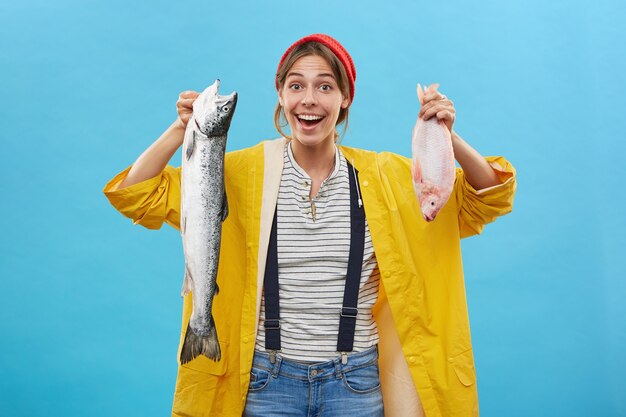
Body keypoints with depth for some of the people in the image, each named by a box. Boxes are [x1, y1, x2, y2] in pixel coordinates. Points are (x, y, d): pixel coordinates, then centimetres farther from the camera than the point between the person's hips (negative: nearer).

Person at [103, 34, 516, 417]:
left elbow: (488, 200, 3)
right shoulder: (242, 172, -5)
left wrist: (449, 139, -14)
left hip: (356, 382, 1)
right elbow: (136, 196, -3)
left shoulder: (383, 176, -2)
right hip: (268, 381, 0)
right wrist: (182, 129, -17)